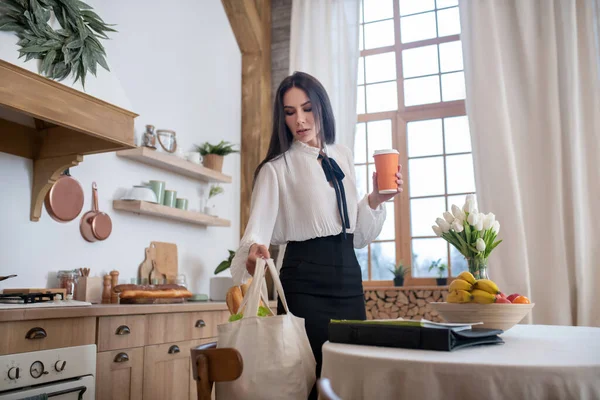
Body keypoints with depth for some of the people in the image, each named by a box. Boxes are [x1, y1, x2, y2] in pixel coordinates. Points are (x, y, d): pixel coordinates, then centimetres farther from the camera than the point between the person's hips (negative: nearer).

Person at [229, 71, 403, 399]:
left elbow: (358, 236, 13)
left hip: (348, 277, 5)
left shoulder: (343, 157, 11)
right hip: (304, 282, -5)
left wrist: (376, 199, -2)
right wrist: (253, 250, -37)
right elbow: (258, 227, -16)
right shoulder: (277, 167, -3)